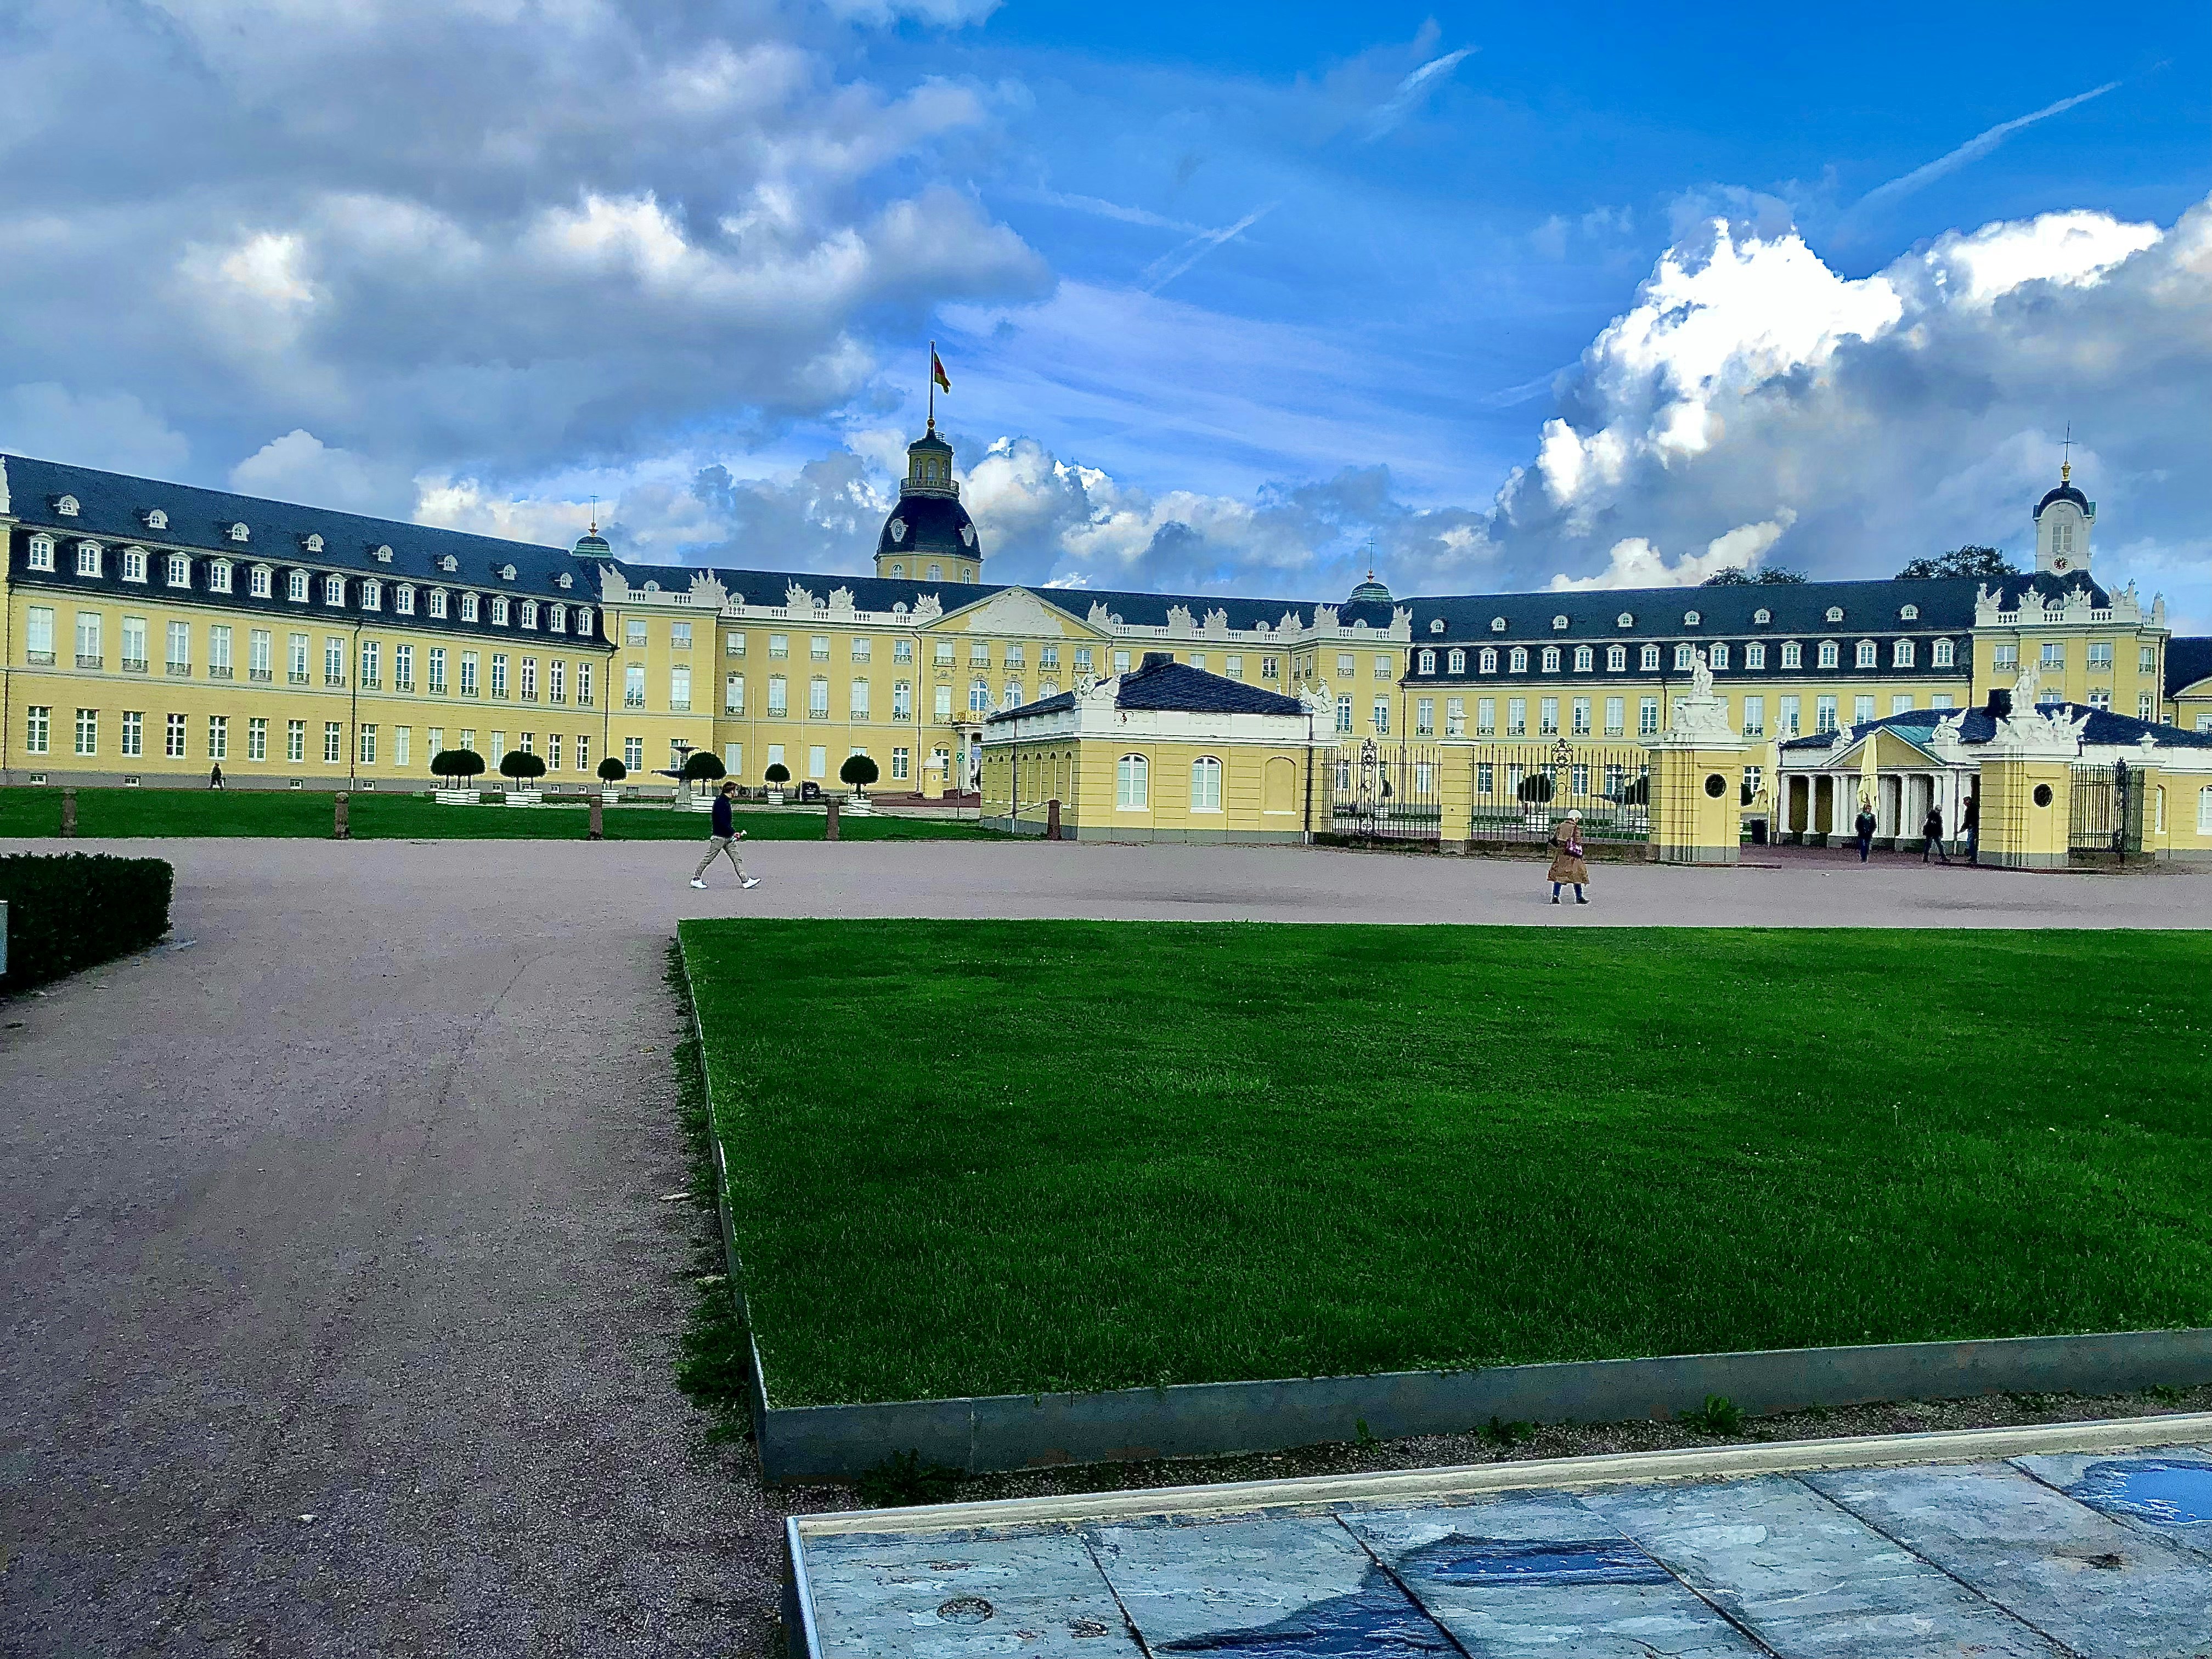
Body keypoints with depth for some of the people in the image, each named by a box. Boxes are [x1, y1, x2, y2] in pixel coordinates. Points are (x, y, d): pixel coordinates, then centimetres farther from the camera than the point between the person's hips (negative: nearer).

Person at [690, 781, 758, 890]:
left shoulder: (726, 802, 14)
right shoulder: (720, 802, -17)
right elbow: (722, 821, -24)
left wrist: (734, 832, 12)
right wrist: (734, 832, -20)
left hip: (728, 837, 10)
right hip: (720, 837, -10)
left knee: (736, 858, 6)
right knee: (709, 858, -1)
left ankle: (745, 881, 5)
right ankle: (696, 879, 9)